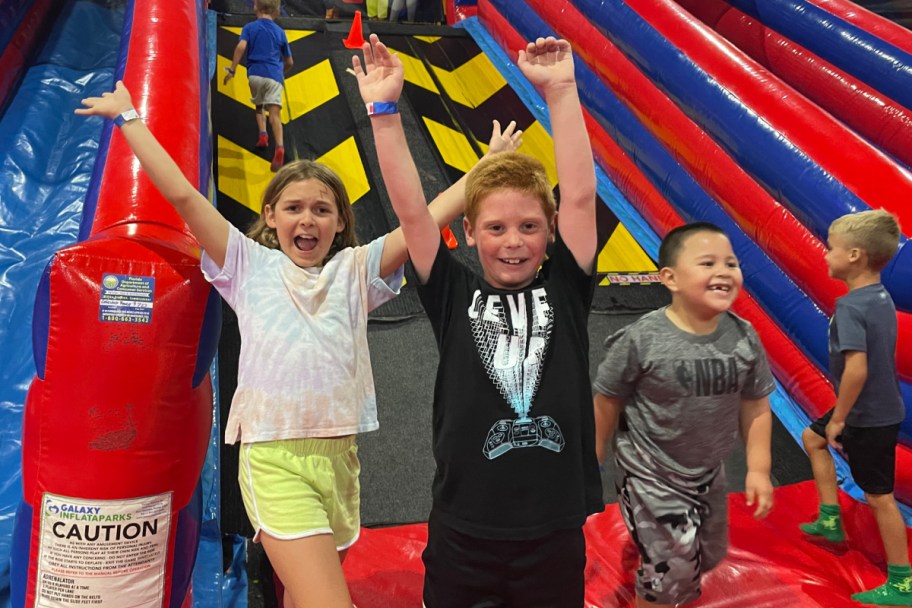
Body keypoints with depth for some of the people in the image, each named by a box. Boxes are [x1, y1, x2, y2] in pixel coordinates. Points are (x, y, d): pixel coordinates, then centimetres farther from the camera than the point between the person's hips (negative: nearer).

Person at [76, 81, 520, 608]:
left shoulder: (357, 269, 7)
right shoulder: (251, 266, 4)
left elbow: (432, 217, 1)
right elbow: (182, 195, 1)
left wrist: (490, 162, -1)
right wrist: (129, 118, 6)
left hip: (339, 457, 3)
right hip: (274, 459, -3)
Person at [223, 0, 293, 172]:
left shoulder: (249, 27, 9)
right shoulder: (280, 32, 15)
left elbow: (241, 47, -10)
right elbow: (289, 62, 20)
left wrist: (232, 70, -6)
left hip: (255, 74, 0)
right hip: (274, 76, 0)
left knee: (259, 106, 27)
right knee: (274, 114, -12)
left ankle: (262, 134, 8)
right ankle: (279, 147, -34)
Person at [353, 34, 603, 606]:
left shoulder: (564, 291, 0)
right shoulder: (455, 296, -2)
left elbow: (581, 195, -8)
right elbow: (411, 208, -7)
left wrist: (560, 90, -10)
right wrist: (385, 108, -10)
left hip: (555, 535, 1)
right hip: (463, 535, 0)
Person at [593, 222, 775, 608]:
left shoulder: (744, 339, -11)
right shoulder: (641, 340, -25)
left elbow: (755, 408, 1)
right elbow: (606, 403, -13)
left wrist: (758, 469, -2)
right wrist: (591, 463, -5)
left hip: (709, 473, 6)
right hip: (649, 473, -5)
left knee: (709, 557, 23)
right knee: (672, 569, -1)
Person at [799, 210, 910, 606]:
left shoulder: (850, 306, -25)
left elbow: (856, 369, -33)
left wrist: (838, 419, -20)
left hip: (869, 418, -10)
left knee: (879, 497, 2)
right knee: (812, 437, 26)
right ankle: (830, 520, 33)